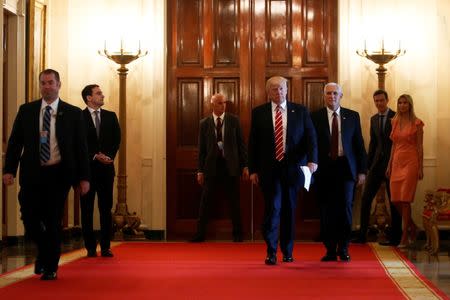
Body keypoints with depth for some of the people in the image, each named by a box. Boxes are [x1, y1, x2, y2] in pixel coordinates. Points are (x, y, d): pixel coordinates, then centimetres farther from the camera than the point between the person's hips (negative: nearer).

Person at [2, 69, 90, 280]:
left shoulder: (73, 113, 2)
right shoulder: (26, 110, 7)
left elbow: (81, 147, 2)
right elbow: (15, 142, 6)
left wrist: (84, 177, -4)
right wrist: (9, 169, -6)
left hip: (58, 174, -2)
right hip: (32, 173, 2)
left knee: (53, 221, 1)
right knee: (29, 218, 0)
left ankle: (50, 267, 14)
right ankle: (44, 252, 29)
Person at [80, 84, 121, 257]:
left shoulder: (111, 116, 12)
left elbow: (116, 140, 7)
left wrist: (109, 157, -8)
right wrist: (95, 156, -13)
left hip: (106, 168, 3)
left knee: (106, 208, 1)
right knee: (87, 209, 1)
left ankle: (106, 247, 4)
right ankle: (91, 247, 7)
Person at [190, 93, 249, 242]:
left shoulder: (233, 120, 2)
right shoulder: (204, 123, 3)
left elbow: (241, 143, 3)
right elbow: (201, 148, 4)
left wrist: (245, 165, -1)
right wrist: (200, 170, 1)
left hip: (230, 165, 0)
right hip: (212, 166, 0)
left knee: (234, 202, 6)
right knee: (205, 201, 1)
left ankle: (237, 233, 17)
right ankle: (200, 233, 8)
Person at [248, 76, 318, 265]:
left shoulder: (300, 111, 5)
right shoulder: (259, 113, 5)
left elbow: (311, 137, 0)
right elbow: (253, 143, 5)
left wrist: (312, 160, -15)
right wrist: (252, 170, 0)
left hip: (292, 168, 1)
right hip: (269, 169, -1)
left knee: (289, 210, 9)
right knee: (272, 208, -8)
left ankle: (287, 252, 21)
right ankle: (271, 252, 4)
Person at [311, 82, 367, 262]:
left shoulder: (352, 116, 8)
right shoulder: (316, 117, 4)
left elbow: (359, 145, 7)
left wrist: (362, 170, 2)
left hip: (345, 167, 0)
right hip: (324, 168, 0)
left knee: (345, 207, -3)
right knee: (326, 209, 3)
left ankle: (343, 249, 9)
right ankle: (330, 250, 12)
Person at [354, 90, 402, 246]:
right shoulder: (374, 119, 13)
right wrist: (368, 163, 12)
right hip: (377, 163, 6)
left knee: (394, 201, 3)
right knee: (365, 198, 1)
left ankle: (395, 237, 10)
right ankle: (362, 235, 7)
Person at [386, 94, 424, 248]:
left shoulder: (416, 123, -3)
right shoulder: (395, 122, 11)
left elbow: (420, 147, -4)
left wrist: (420, 168, -9)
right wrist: (389, 166, 11)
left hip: (410, 162, -5)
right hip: (397, 162, 5)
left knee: (405, 199, -6)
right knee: (396, 200, 2)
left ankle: (405, 237, 1)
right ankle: (412, 227, 25)